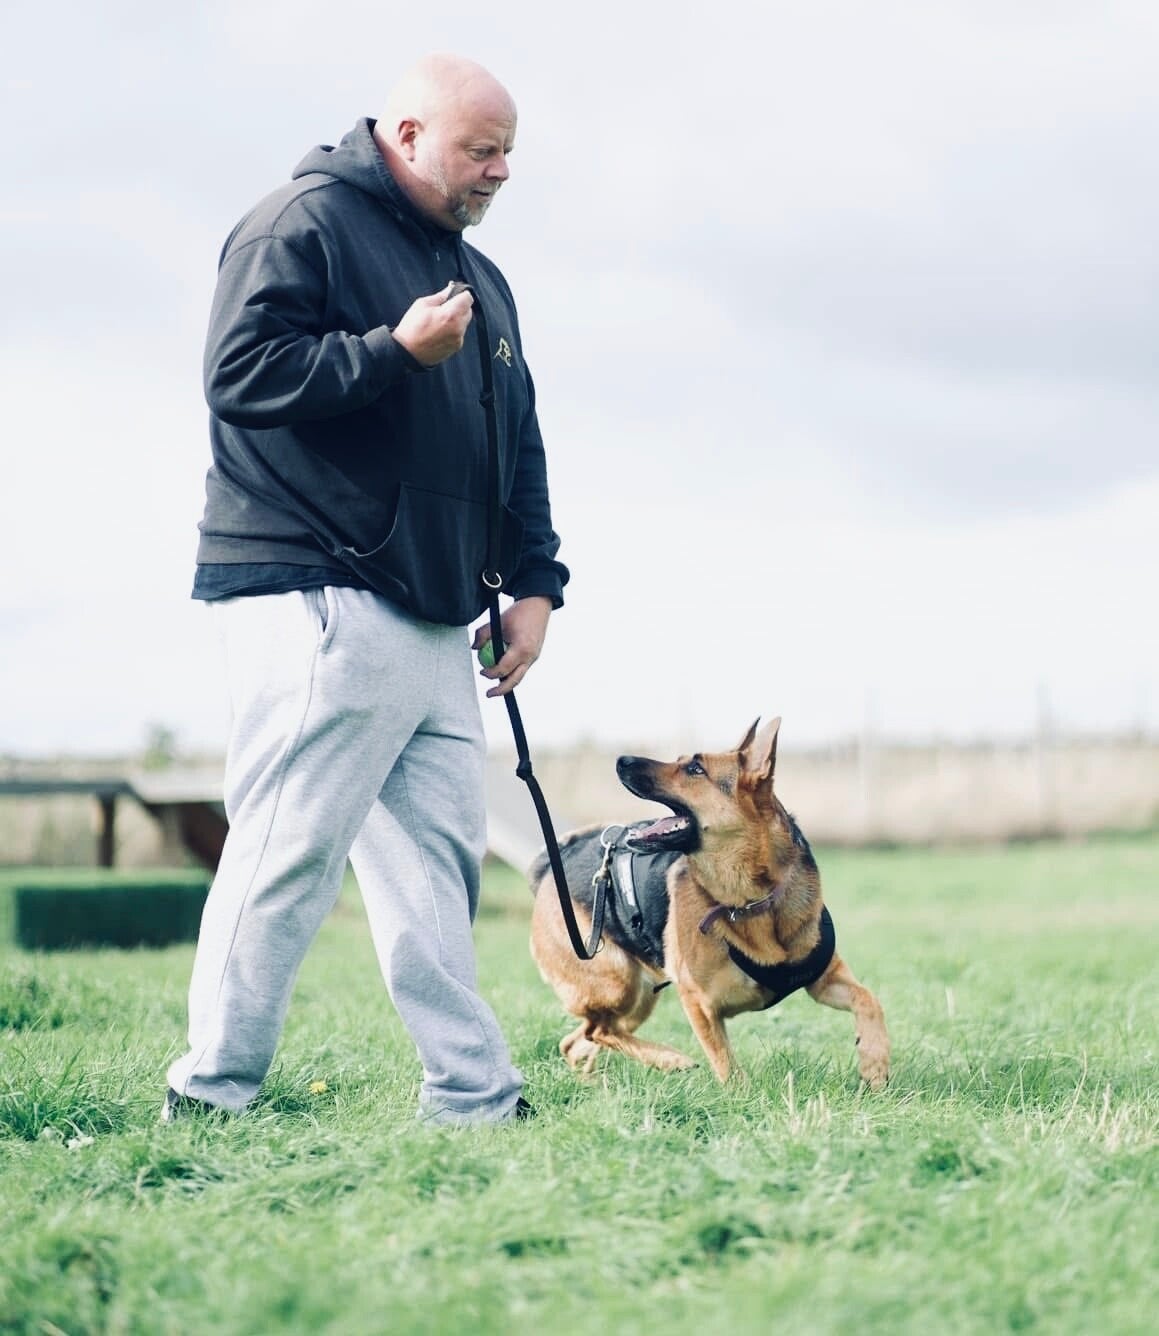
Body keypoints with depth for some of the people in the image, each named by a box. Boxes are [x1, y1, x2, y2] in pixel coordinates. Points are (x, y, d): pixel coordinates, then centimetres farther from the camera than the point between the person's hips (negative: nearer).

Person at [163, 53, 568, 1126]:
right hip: (313, 603, -8)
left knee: (438, 856, 4)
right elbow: (241, 373, -14)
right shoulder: (301, 224, -3)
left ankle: (473, 1096, 5)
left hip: (433, 622, 9)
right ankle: (211, 1095, -2)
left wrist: (533, 580, 16)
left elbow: (518, 444, 26)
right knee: (291, 850, -9)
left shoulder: (477, 276, 24)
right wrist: (396, 351, -16)